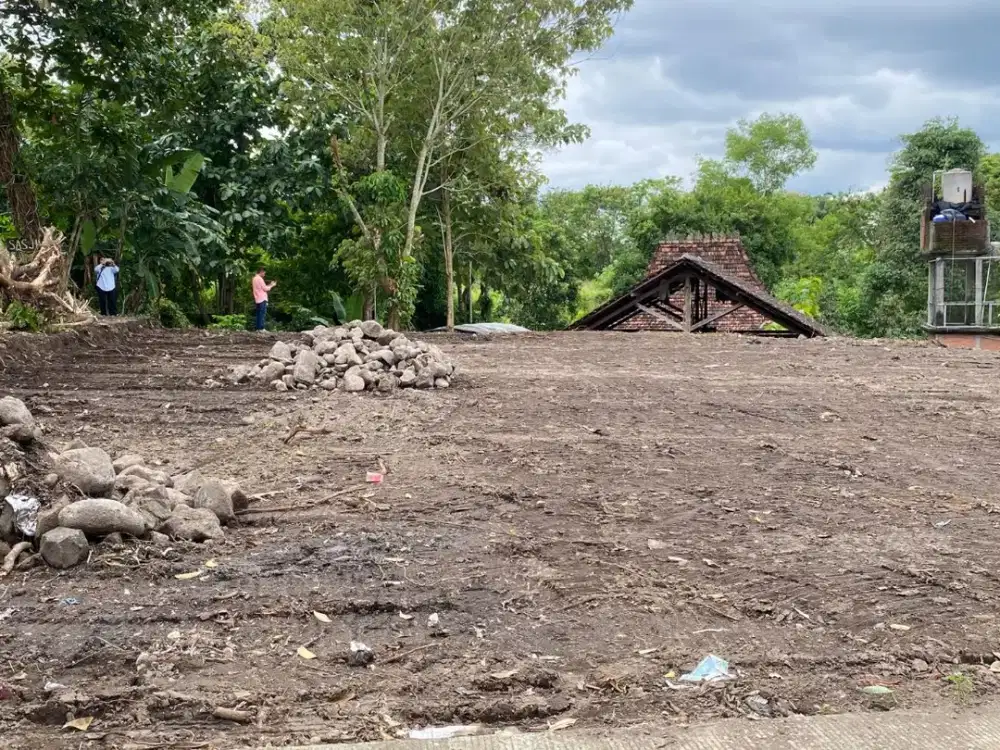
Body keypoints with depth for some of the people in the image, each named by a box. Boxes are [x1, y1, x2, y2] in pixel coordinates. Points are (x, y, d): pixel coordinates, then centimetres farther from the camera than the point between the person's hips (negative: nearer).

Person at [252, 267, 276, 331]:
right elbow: (265, 289, -12)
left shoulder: (255, 278, 17)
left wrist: (269, 285, 17)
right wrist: (272, 285, 3)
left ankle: (258, 328, 6)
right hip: (262, 299, -9)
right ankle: (261, 328, -13)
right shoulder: (259, 279, -12)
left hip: (257, 299, 9)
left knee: (259, 314, 8)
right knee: (262, 314, -10)